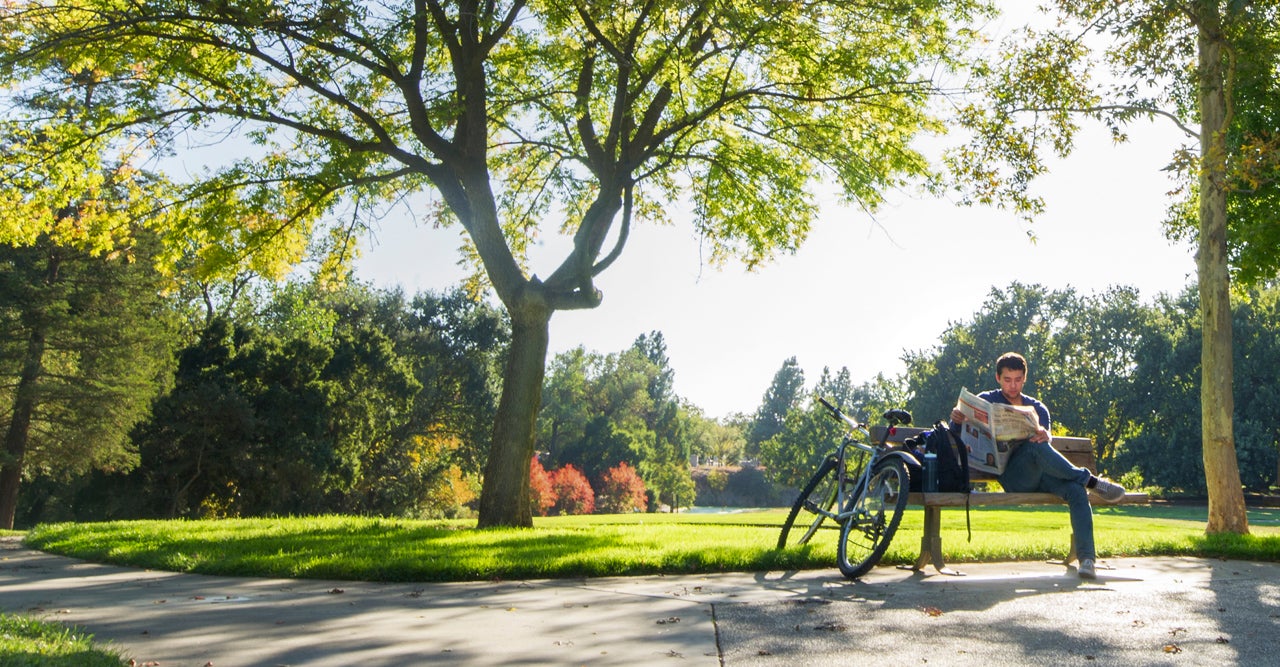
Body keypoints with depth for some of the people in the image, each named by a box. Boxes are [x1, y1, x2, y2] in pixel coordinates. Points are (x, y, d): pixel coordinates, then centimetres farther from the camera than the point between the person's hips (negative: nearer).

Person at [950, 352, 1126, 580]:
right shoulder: (986, 401, 14)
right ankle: (1091, 480, -22)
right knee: (1035, 446, -35)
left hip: (1040, 474, 4)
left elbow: (1046, 440, 6)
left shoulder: (1038, 408, 23)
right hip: (1012, 476, -3)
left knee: (1076, 490, -28)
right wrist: (957, 419, -21)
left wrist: (1045, 436, -21)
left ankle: (1087, 558, -33)